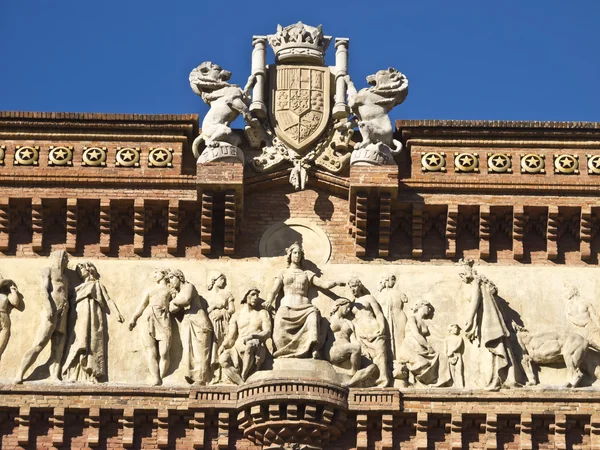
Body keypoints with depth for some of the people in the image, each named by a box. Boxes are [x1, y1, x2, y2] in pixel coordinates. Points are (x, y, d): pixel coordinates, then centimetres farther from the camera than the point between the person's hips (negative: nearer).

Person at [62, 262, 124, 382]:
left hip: (93, 319, -4)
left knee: (93, 346, -12)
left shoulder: (97, 285, 12)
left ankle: (93, 376, -18)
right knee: (79, 347, -7)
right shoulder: (78, 287, 26)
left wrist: (117, 313, -13)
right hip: (81, 321, 4)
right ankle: (77, 376, -13)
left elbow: (108, 299, 1)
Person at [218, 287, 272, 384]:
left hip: (257, 349, -2)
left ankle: (244, 377, -30)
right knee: (223, 359, -31)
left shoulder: (263, 313, 16)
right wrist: (224, 345, -9)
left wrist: (253, 336, -20)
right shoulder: (237, 316, 21)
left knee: (250, 345, -41)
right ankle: (242, 384, -41)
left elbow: (267, 333, 0)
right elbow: (231, 337, 15)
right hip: (238, 348, 2)